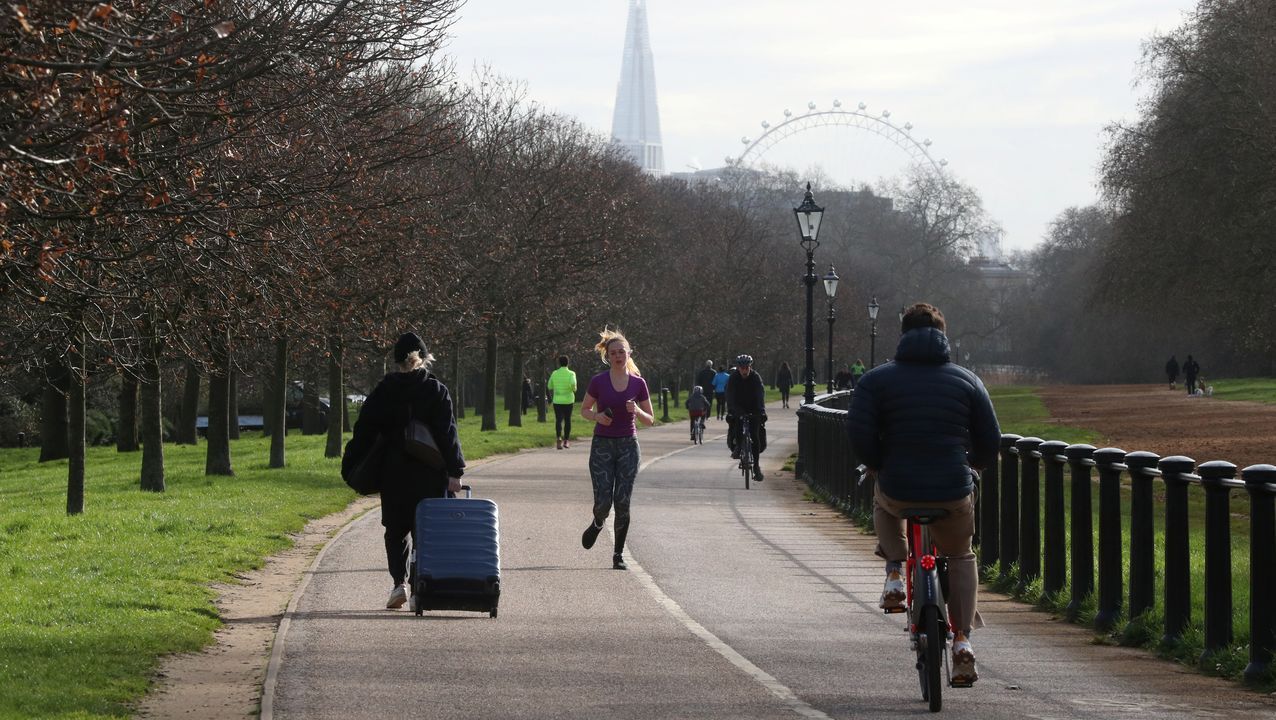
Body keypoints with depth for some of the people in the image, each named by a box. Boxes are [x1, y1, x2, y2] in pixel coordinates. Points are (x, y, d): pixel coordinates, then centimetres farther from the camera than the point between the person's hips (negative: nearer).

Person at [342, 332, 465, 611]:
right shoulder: (436, 390, -3)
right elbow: (447, 434, -7)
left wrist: (350, 466, 5)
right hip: (429, 473, -1)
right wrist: (454, 472, -6)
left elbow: (364, 430, -1)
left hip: (394, 473, 1)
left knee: (395, 530, 12)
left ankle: (399, 583, -5)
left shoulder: (384, 391, -1)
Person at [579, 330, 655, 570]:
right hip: (602, 445, -1)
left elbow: (650, 420, 7)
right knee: (603, 501, -8)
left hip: (628, 445, 1)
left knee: (623, 503, -4)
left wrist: (637, 411, -14)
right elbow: (584, 410, 9)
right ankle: (597, 524, 29)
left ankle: (618, 555, 5)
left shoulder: (638, 383, 1)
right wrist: (597, 416, -12)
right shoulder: (598, 382, -3)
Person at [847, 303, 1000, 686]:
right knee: (961, 556, 26)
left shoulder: (876, 380, 1)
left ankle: (894, 574, 19)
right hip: (954, 493, 0)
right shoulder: (967, 380, 6)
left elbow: (861, 438, -9)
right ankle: (963, 639, 11)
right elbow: (990, 443, 5)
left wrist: (880, 467, 11)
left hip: (898, 490, 0)